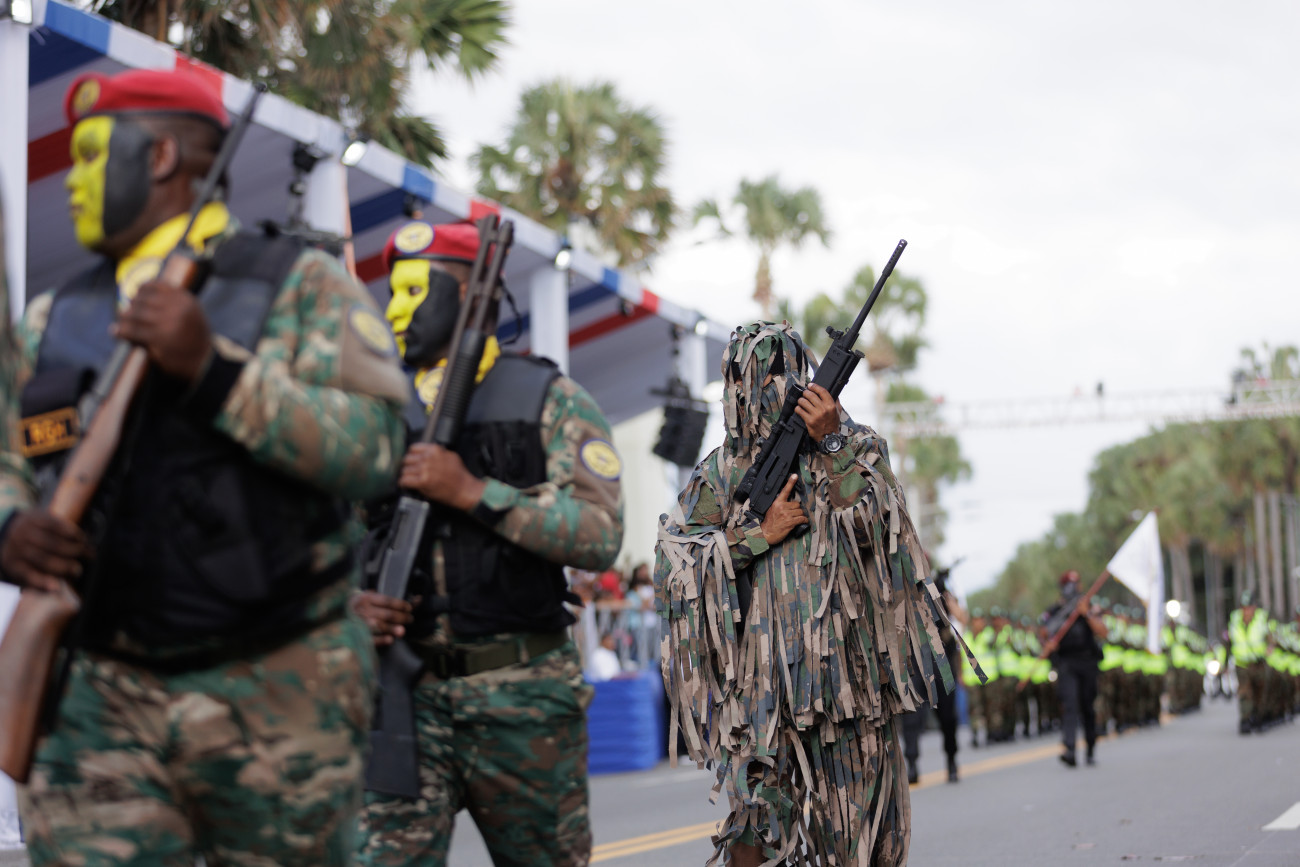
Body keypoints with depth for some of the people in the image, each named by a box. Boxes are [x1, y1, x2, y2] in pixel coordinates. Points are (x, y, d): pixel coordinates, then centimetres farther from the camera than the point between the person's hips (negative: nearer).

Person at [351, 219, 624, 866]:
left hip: (523, 696, -2)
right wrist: (355, 602, -6)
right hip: (408, 691, 2)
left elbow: (600, 534, -11)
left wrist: (471, 492, -17)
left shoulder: (550, 400, 2)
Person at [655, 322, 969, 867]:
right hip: (762, 672, -1)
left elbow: (873, 528, -8)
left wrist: (834, 444, -16)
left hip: (847, 658, 1)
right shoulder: (723, 470, 9)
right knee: (758, 807, -14)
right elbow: (672, 564, 3)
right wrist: (760, 534, -6)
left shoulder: (856, 449, 9)